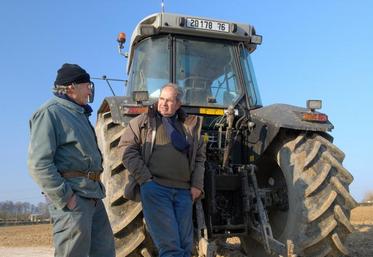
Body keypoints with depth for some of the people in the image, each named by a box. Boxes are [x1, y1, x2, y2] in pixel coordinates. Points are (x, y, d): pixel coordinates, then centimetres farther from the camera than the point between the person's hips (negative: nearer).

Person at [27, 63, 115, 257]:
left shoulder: (79, 114, 21)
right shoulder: (49, 113, -8)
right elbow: (38, 164, -17)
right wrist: (65, 198, -20)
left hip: (93, 195, 9)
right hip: (72, 196, -9)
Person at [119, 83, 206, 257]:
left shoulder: (190, 126, 16)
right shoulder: (143, 121, 5)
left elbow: (200, 157, 19)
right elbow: (128, 150, -3)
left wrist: (197, 185, 6)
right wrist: (145, 180, -12)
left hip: (183, 191, 5)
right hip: (154, 187, -4)